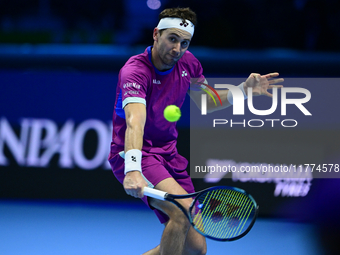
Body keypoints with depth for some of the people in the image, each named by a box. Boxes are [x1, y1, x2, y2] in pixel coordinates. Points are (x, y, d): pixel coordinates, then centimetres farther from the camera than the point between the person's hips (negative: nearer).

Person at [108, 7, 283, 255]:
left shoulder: (188, 62, 1)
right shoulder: (135, 71, -21)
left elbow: (206, 102, 20)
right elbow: (135, 122, -39)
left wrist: (244, 89, 3)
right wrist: (132, 169, -55)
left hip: (167, 154, 8)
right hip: (136, 154, -7)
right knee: (183, 210, -33)